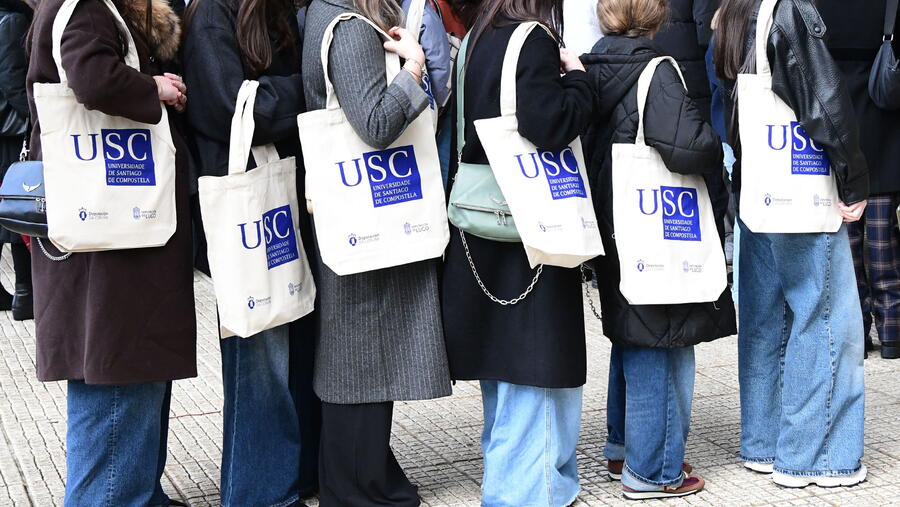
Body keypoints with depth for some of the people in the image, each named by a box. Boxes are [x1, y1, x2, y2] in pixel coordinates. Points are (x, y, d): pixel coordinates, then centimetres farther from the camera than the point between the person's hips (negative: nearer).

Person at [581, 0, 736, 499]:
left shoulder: (591, 70, 5)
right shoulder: (655, 72, -18)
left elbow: (583, 144, 14)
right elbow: (688, 146, -29)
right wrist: (717, 151, -8)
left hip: (613, 234, 8)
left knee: (630, 342, 20)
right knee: (662, 349, 2)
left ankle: (623, 447, 32)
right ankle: (651, 471, 9)